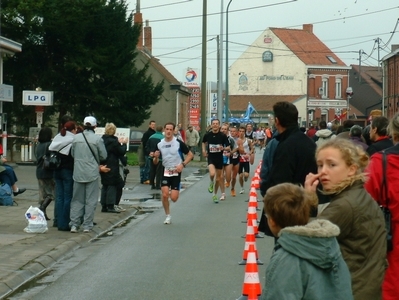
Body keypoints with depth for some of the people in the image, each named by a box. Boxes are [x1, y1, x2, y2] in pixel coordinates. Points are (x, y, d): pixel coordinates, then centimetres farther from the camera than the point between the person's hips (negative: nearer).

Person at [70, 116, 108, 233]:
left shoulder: (76, 138, -1)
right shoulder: (97, 139, -9)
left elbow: (72, 154, 7)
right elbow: (103, 156, -3)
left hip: (78, 173, 3)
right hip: (92, 173, -3)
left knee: (77, 199, 11)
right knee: (90, 200, 6)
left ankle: (74, 224, 7)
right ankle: (87, 225, 6)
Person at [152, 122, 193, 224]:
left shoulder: (179, 143, -10)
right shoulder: (159, 144, 0)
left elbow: (190, 155, -2)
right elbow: (155, 162, 7)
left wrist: (182, 164, -15)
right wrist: (155, 157, -16)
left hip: (176, 172, -2)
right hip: (166, 172, 2)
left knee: (174, 198, -8)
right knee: (164, 195, -13)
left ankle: (175, 191, 30)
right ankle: (168, 216, 6)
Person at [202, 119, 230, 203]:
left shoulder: (223, 136, -8)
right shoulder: (207, 135, -4)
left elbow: (228, 148, -5)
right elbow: (204, 142, 18)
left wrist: (223, 148, -26)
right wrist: (204, 150, 3)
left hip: (219, 158, 1)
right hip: (211, 158, -1)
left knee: (218, 177, 10)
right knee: (212, 174, -26)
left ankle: (215, 194, 26)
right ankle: (211, 183, 8)